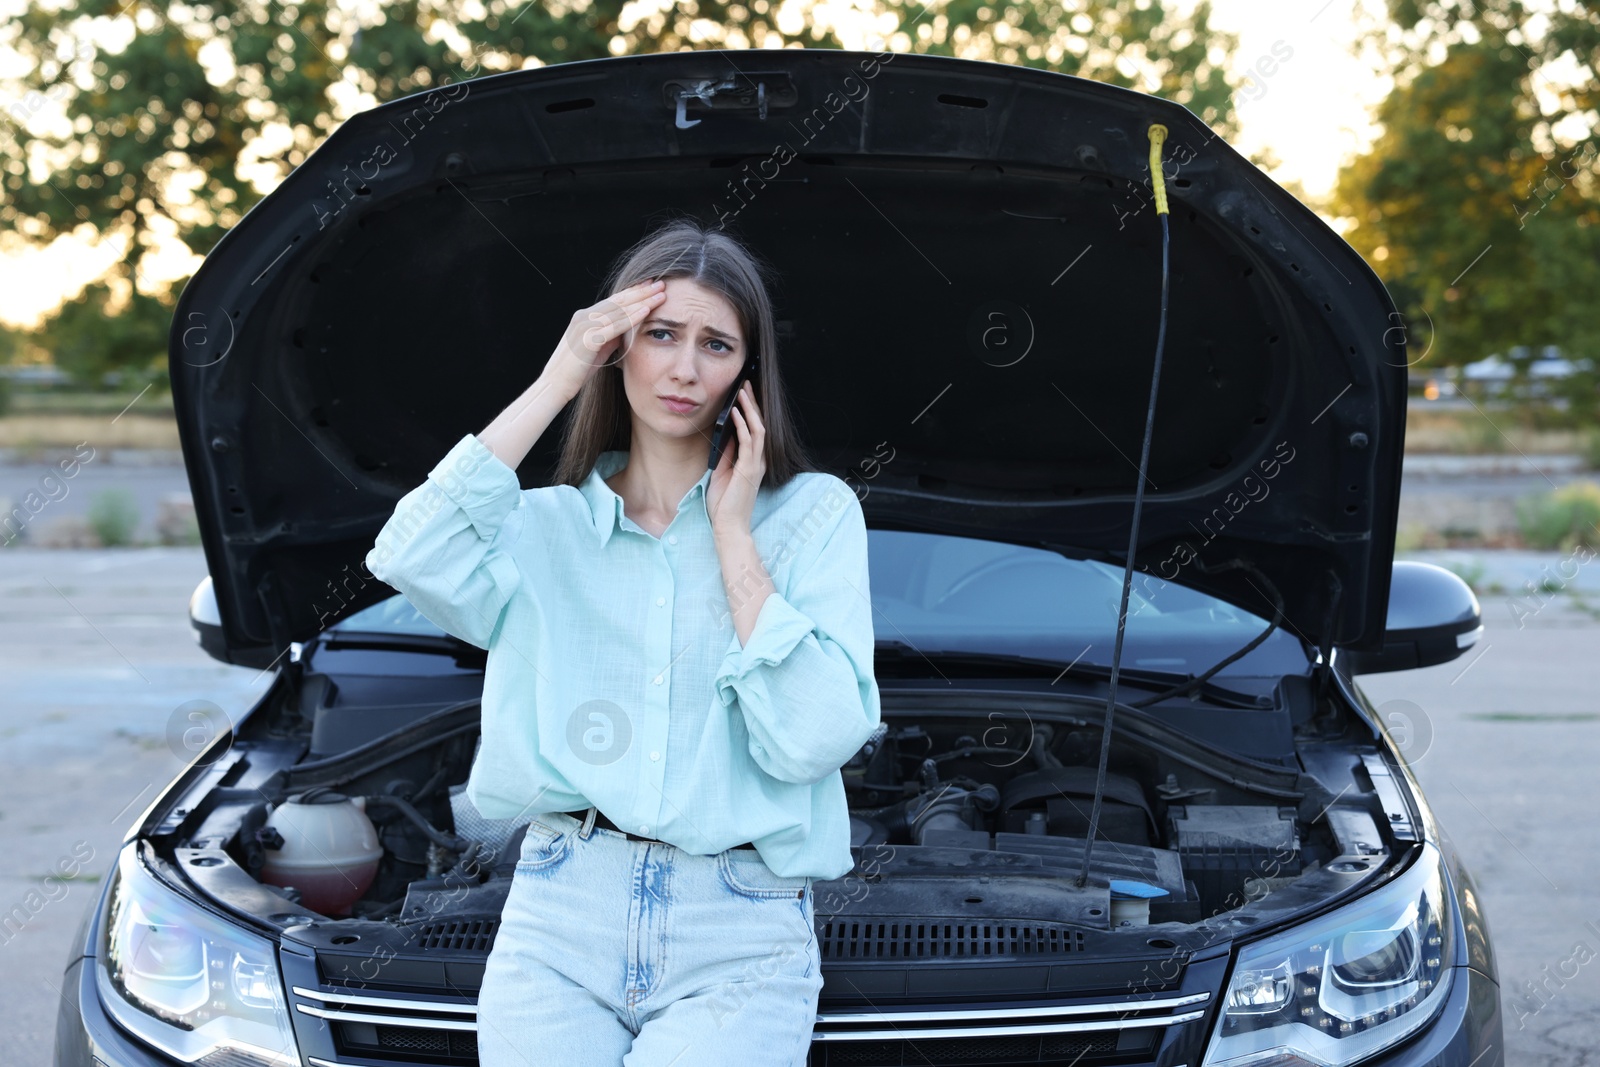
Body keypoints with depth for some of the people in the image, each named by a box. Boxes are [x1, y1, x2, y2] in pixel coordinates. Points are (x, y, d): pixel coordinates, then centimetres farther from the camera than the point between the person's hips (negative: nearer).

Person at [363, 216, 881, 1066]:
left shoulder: (812, 513, 6)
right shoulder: (547, 526, 13)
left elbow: (812, 739, -7)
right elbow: (413, 558, -11)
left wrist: (733, 538, -4)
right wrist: (554, 384, -5)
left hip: (738, 942, -2)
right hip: (557, 925, 2)